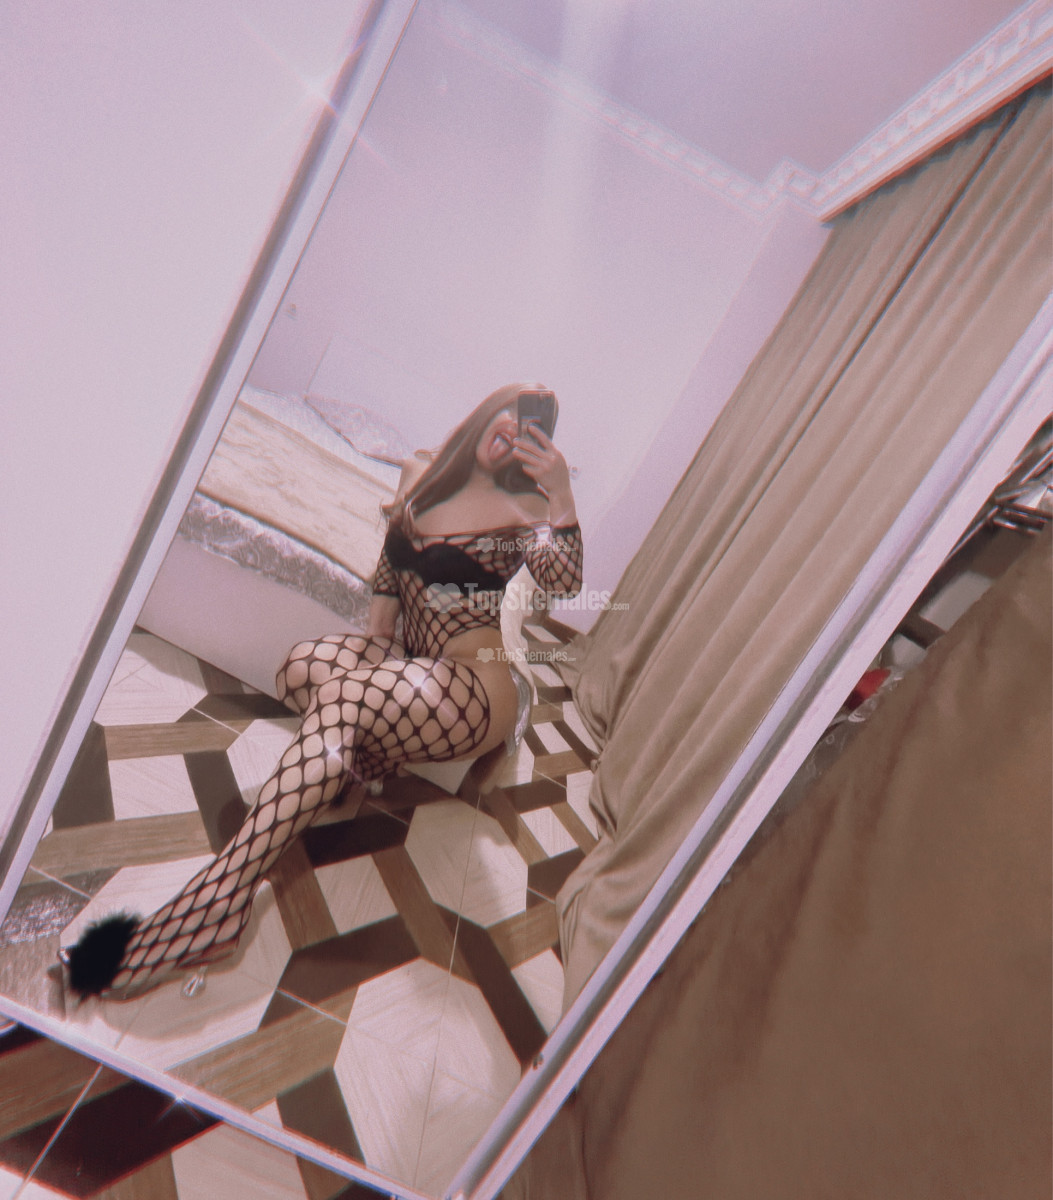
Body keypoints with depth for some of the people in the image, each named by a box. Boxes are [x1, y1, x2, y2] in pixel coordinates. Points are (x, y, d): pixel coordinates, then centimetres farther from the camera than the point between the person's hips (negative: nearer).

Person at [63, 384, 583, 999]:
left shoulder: (523, 508, -3)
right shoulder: (421, 473, 12)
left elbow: (564, 581, -20)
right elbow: (392, 561, 19)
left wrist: (562, 495, -29)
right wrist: (376, 637, 6)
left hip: (479, 692, -5)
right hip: (410, 668, 5)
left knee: (340, 699, -30)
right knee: (304, 664, -24)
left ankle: (211, 907, -28)